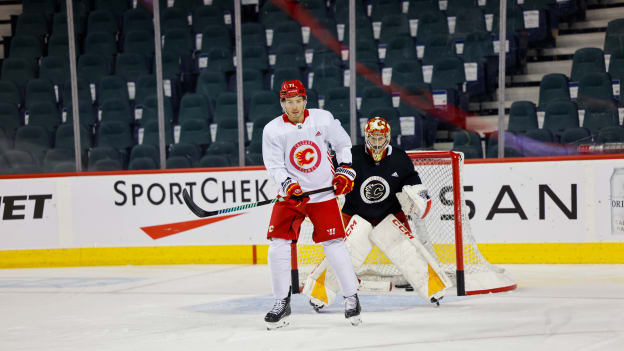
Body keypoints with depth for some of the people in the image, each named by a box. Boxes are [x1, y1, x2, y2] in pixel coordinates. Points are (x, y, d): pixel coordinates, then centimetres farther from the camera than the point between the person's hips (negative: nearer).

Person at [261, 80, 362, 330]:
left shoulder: (323, 119, -4)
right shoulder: (273, 130, -5)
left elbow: (343, 143, 10)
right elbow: (274, 166, -7)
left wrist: (345, 171, 0)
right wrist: (289, 186, -24)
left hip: (323, 192, -1)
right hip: (291, 194, 1)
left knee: (333, 244, -6)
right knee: (278, 243, -8)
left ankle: (351, 297, 6)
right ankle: (282, 303, 4)